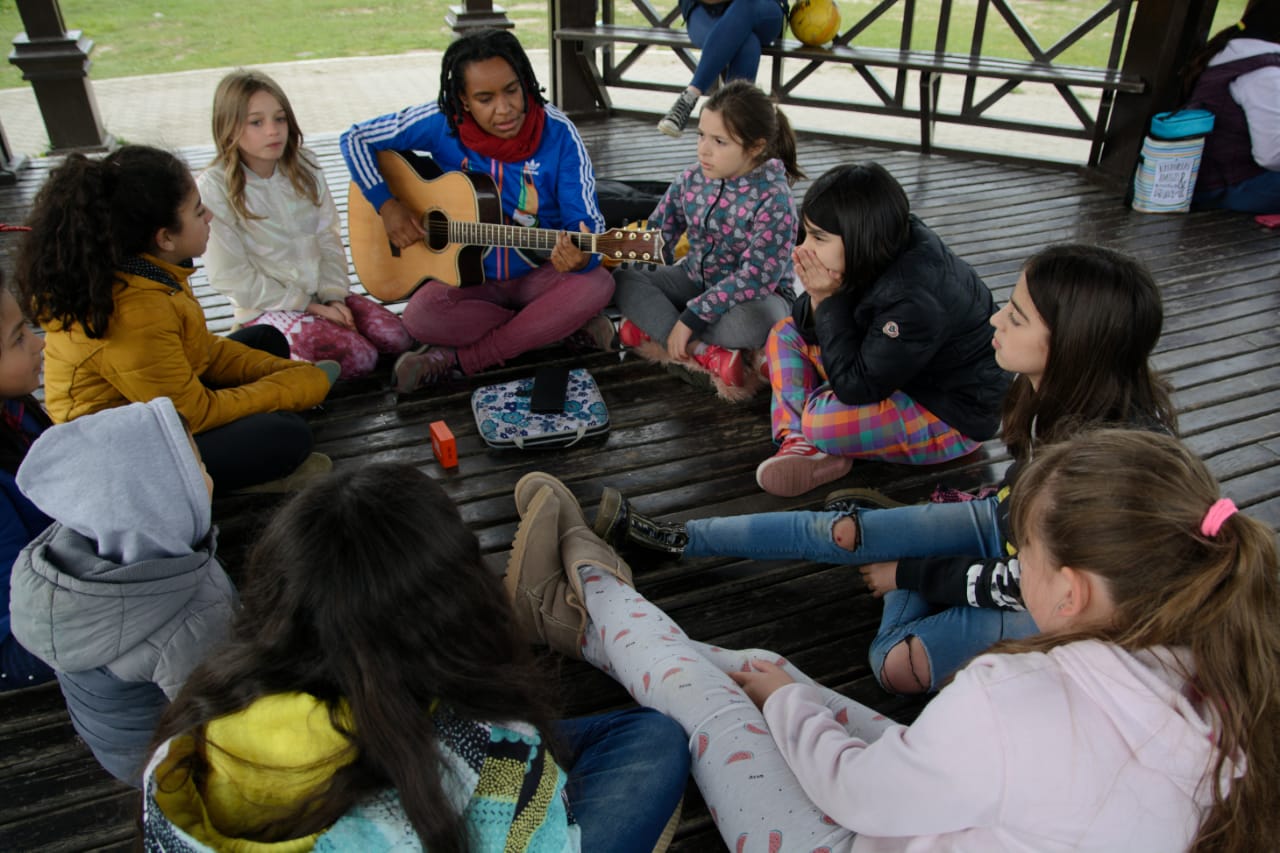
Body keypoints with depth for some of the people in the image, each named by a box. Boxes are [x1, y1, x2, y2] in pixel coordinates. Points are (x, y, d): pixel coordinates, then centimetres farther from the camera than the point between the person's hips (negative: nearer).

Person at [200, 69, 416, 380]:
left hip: (323, 295, 6)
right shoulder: (214, 188, -13)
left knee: (399, 338, -12)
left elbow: (328, 237, 6)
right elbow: (230, 276, -14)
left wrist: (334, 295, -8)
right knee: (359, 357, -23)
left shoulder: (304, 167, 3)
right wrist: (307, 306, -14)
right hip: (268, 307, -5)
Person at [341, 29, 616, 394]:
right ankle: (563, 326, -13)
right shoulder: (442, 123, -12)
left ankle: (457, 359, -20)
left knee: (597, 284, -31)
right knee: (421, 316, -30)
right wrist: (386, 204, -15)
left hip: (537, 274, 0)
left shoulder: (558, 134, -14)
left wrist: (580, 257, -41)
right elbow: (356, 138, -1)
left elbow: (586, 221, -17)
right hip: (468, 275, 0)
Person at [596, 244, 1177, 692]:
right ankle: (670, 537, 9)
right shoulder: (1060, 392, -17)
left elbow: (1032, 578, -25)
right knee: (833, 531, -2)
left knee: (900, 666, -24)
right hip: (1010, 527, 6)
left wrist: (911, 573, -16)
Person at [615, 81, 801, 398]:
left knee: (755, 321, -41)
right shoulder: (692, 180, -6)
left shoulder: (774, 200, -24)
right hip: (695, 280, 6)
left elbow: (754, 278, -29)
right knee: (623, 279, -15)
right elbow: (655, 236, 5)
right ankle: (709, 356, -27)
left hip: (752, 296, -6)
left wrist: (692, 318, -31)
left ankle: (654, 330, -23)